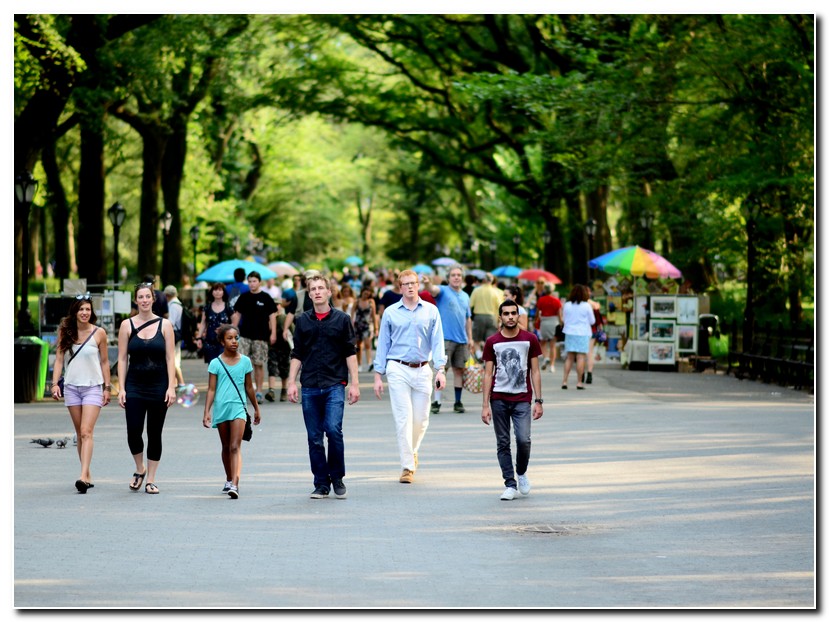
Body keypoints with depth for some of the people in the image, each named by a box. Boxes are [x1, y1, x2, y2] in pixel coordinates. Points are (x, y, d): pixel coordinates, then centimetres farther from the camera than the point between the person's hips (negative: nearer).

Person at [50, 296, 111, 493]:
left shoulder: (99, 333, -2)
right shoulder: (65, 332, 4)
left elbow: (105, 361, 4)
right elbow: (59, 359, 5)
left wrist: (107, 388, 3)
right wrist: (55, 383, -6)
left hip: (93, 387, -3)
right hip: (71, 387, 3)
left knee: (86, 432, -15)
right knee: (79, 434, 8)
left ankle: (83, 476, -24)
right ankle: (87, 475, 15)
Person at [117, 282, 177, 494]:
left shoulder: (164, 325, 2)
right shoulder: (127, 325, 3)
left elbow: (170, 358, 0)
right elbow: (122, 359, 2)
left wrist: (171, 387, -8)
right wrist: (121, 388, -5)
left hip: (159, 386, 0)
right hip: (135, 387, 0)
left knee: (155, 435, 4)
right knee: (133, 433, -7)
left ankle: (150, 479, 13)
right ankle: (140, 469, 19)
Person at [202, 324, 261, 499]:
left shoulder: (245, 361, 4)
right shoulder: (216, 363, 1)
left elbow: (249, 387, 14)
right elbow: (211, 389, 0)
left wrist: (256, 409, 19)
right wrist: (207, 412, -8)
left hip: (238, 407, -1)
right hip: (221, 408, 1)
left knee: (235, 447, -13)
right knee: (226, 447, 15)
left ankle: (235, 485, -23)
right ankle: (229, 480, 32)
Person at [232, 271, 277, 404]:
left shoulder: (266, 298, 0)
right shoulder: (244, 297, 8)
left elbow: (272, 316, 1)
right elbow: (237, 314, 14)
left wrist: (273, 333, -6)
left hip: (261, 336, -2)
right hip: (244, 335, 2)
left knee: (259, 364, 3)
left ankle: (259, 392, 11)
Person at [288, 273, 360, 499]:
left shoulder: (341, 319, 3)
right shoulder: (302, 321, 9)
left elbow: (350, 353, 4)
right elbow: (297, 355, 13)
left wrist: (355, 383, -1)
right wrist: (291, 382, 5)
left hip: (334, 385, -3)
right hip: (309, 387, 3)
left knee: (333, 430, -16)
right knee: (314, 438, 3)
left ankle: (337, 478, 1)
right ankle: (321, 484, 12)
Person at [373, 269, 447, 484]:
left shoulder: (431, 311, 6)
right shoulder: (390, 313, 4)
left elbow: (437, 342, 3)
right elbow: (383, 344, 8)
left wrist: (441, 369, -9)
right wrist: (378, 375, 3)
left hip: (422, 370, 2)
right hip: (398, 370, -2)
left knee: (421, 419, 5)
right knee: (403, 418, -8)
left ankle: (412, 452, 33)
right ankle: (407, 467, -5)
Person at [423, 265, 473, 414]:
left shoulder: (465, 296, 15)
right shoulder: (443, 291, -2)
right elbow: (433, 290, -25)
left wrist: (470, 338, 15)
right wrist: (427, 283, -48)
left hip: (461, 339, 5)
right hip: (445, 337, -5)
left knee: (459, 369, 9)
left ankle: (458, 402, 17)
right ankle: (436, 402, -10)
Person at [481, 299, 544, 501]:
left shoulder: (529, 339, 3)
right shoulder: (492, 342, 3)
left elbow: (535, 371, 6)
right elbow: (488, 374, 4)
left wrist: (538, 401, 0)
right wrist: (485, 405, -2)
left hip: (522, 399, -1)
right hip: (499, 399, 1)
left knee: (523, 439, -12)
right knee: (503, 443, 1)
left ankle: (521, 473, 16)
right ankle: (510, 485, 7)